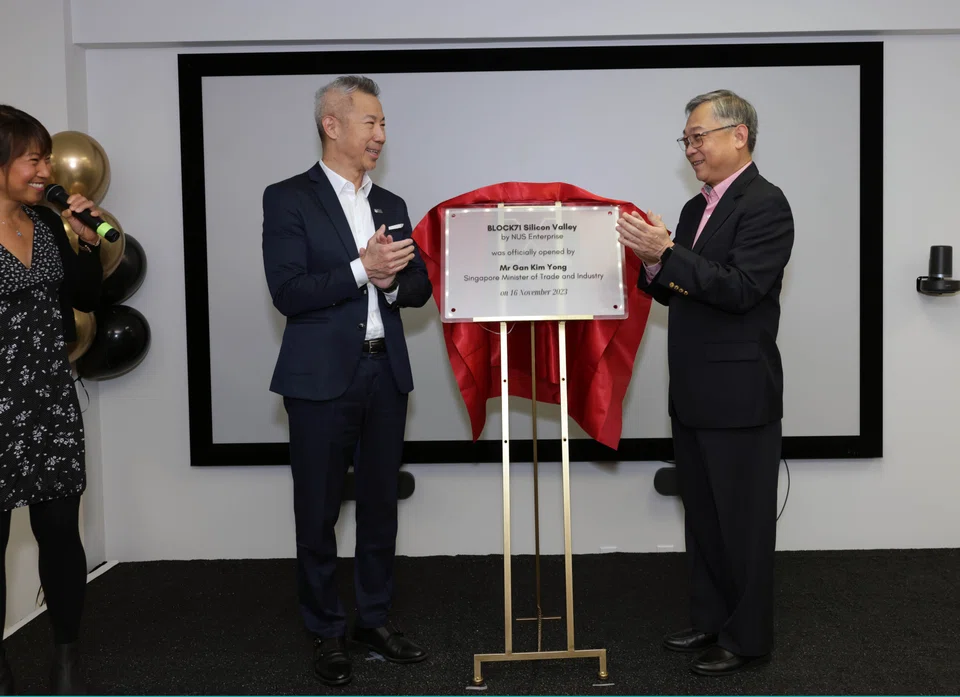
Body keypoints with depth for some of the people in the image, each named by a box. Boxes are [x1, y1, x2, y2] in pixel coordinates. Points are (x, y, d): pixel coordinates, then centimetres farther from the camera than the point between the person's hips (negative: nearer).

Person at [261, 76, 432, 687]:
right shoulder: (289, 199, -4)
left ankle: (376, 618, 27)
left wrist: (391, 281, -9)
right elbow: (288, 292, -13)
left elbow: (419, 287, 12)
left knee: (381, 504, 13)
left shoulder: (391, 206, 13)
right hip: (322, 378, -5)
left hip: (385, 373, 5)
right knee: (318, 511, 4)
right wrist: (361, 270, -20)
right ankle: (328, 632, 18)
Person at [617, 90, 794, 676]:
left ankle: (748, 638, 15)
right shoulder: (697, 208, 15)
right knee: (703, 517, 17)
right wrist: (653, 263, -4)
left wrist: (669, 253, -25)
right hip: (693, 395, 9)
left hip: (739, 395, -9)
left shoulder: (765, 204, -12)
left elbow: (742, 289, -22)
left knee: (744, 522, 3)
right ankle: (712, 620, 30)